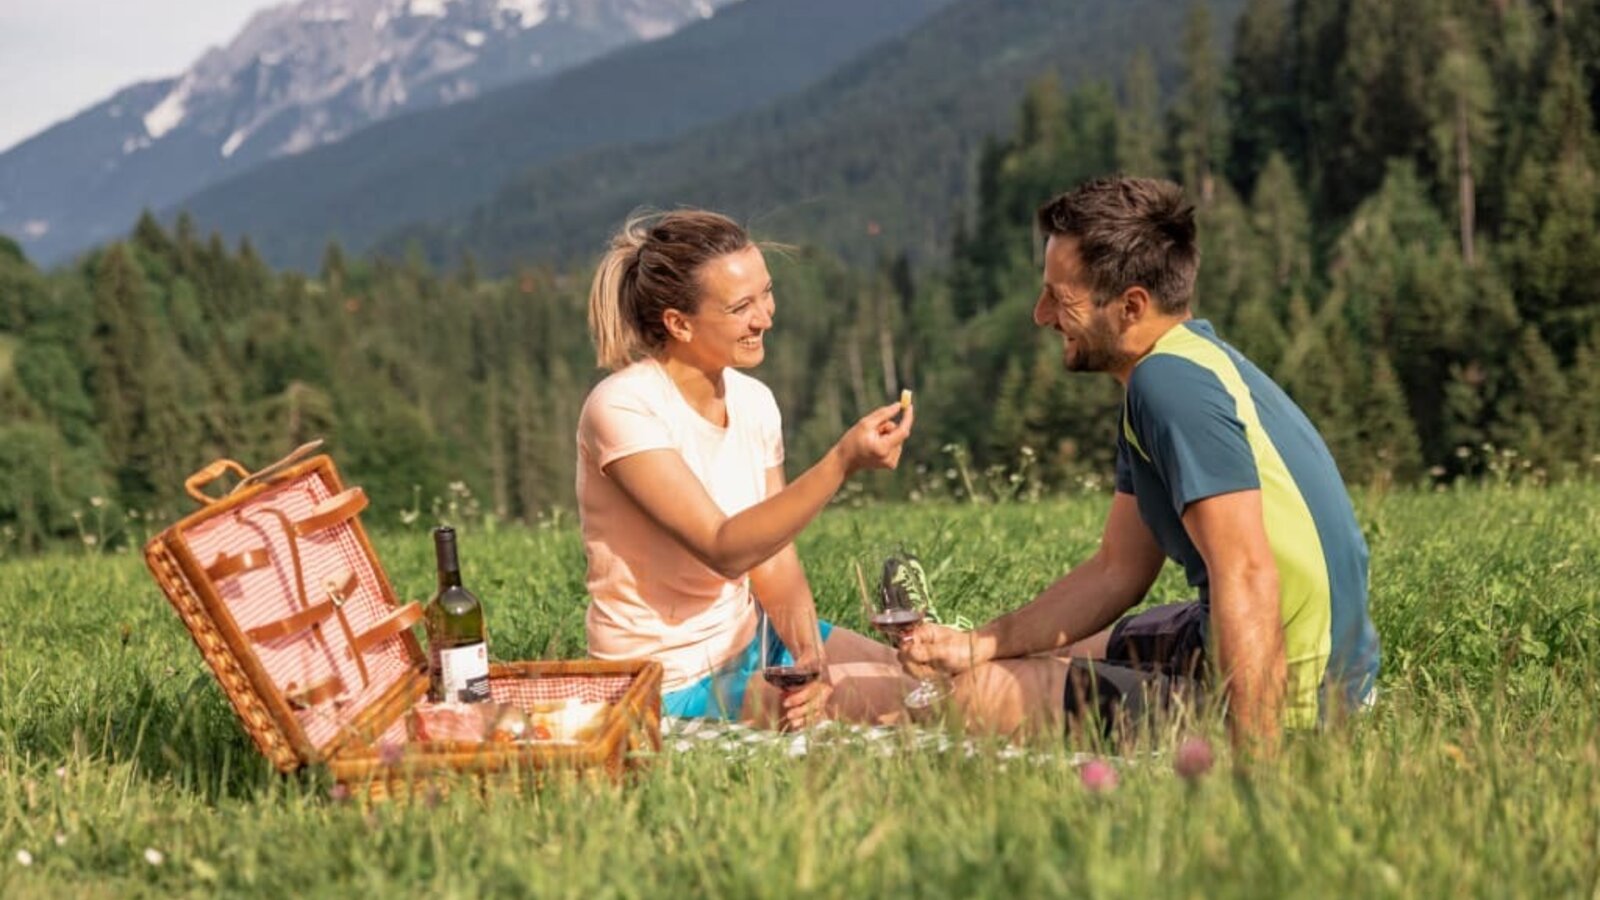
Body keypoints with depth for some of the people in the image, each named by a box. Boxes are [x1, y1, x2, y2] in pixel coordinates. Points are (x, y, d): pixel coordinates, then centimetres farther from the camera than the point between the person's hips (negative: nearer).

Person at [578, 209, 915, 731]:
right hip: (675, 682, -7)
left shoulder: (754, 401, 0)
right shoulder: (624, 409, -22)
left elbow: (774, 561, -1)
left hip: (750, 634, 7)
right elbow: (726, 549, -29)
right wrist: (843, 462, -38)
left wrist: (812, 661, -18)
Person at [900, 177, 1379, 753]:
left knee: (980, 696, -5)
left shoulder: (1173, 385, -23)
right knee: (1053, 656, 28)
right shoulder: (1183, 363, 10)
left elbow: (1247, 579, -31)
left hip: (1280, 696, -10)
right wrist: (977, 645, 3)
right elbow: (1117, 573, 11)